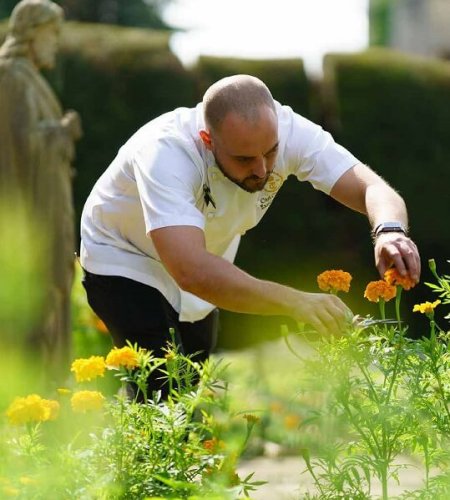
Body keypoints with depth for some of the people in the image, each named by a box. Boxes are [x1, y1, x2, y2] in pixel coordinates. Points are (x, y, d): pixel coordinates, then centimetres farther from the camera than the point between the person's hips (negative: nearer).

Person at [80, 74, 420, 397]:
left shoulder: (286, 130, -28)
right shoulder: (165, 151, -41)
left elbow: (372, 189, -33)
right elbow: (190, 270, -52)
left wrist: (390, 231, -57)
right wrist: (294, 302, -60)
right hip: (126, 260, -5)